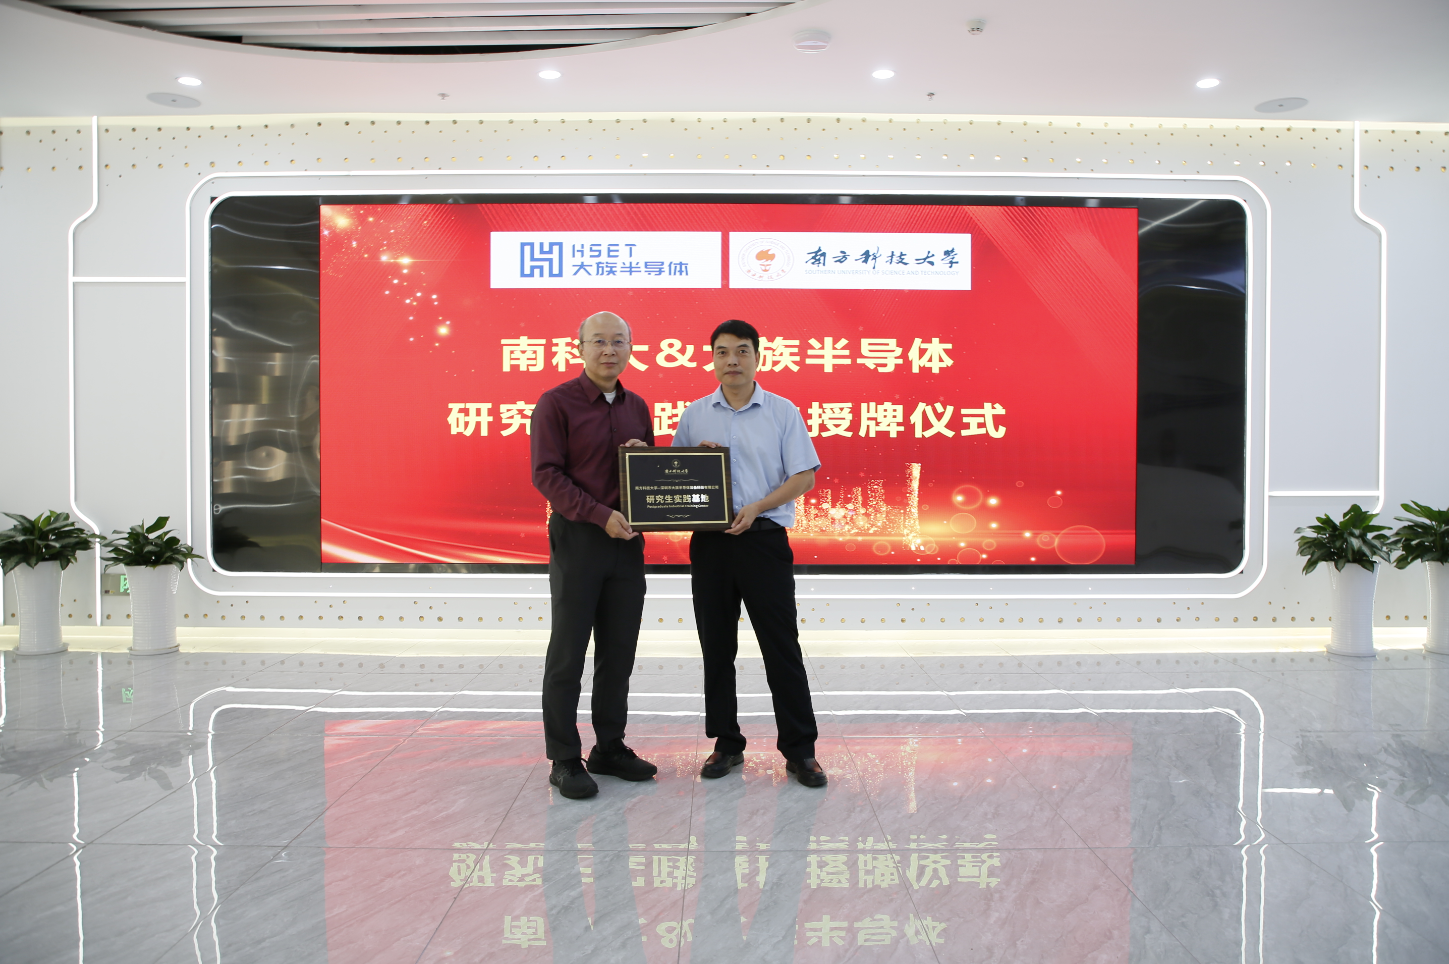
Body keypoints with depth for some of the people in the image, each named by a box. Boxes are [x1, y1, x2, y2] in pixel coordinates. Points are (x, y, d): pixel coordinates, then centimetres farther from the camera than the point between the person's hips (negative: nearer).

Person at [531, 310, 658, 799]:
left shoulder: (637, 406, 13)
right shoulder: (556, 402, -5)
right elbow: (546, 474, -12)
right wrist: (601, 515, -20)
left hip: (627, 540, 6)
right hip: (577, 538, -5)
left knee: (619, 652, 11)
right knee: (567, 654, 1)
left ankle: (610, 748, 25)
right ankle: (564, 759, 12)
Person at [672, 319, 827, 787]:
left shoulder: (783, 412, 2)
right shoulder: (694, 415, 10)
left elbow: (804, 476, -3)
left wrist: (756, 507, -15)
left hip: (764, 539, -3)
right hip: (710, 542, 3)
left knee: (781, 647, 0)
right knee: (716, 647, 9)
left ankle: (799, 749, 12)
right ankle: (726, 743, 23)